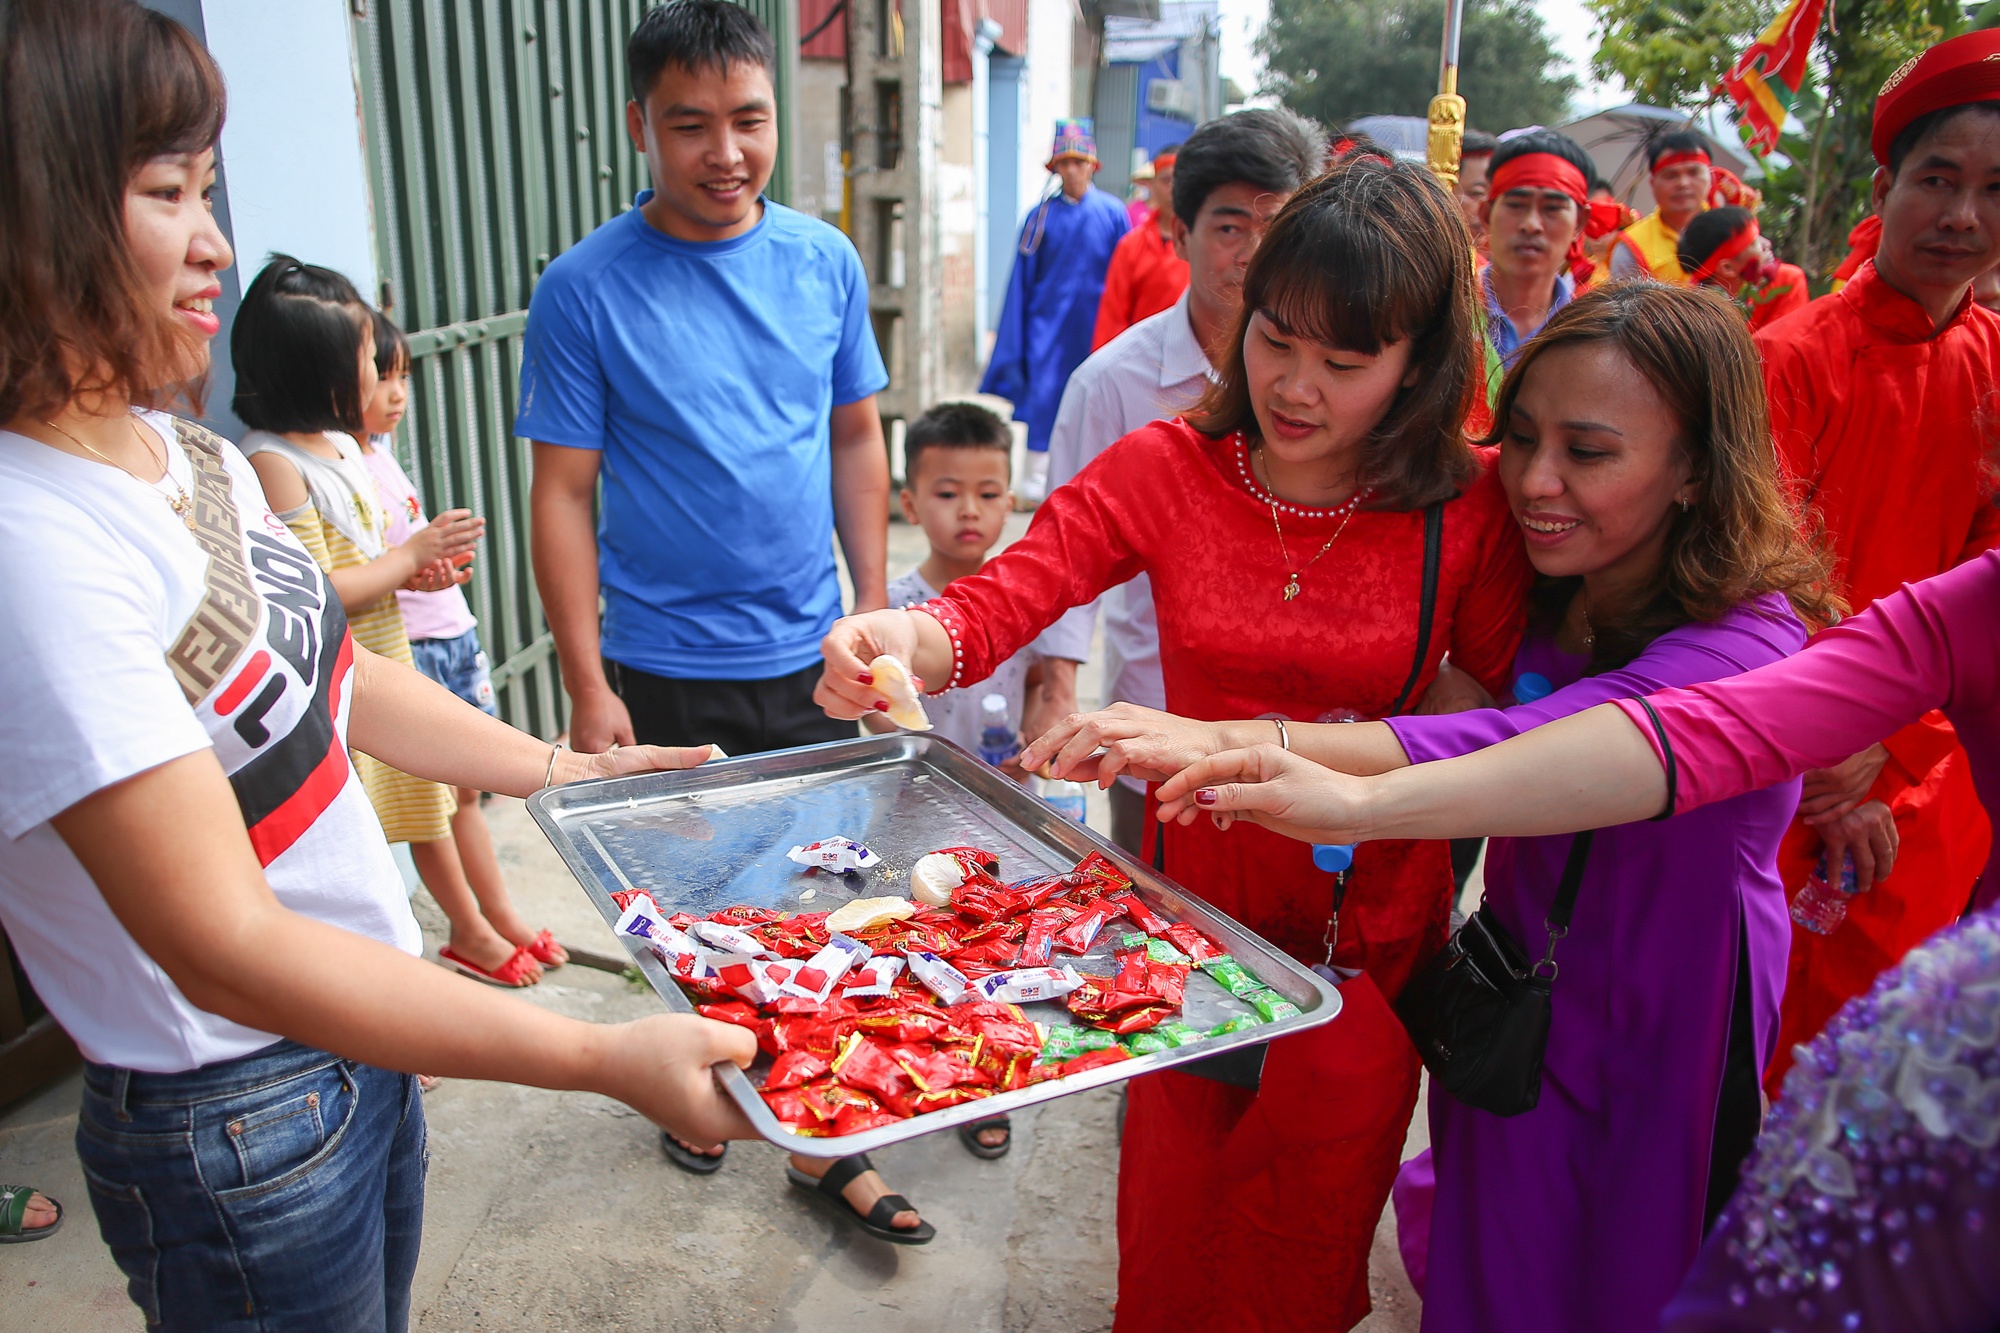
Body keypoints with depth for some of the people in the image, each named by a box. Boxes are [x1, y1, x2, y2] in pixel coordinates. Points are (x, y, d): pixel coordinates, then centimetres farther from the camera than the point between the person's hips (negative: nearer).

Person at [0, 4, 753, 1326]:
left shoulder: (189, 449, 0)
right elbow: (226, 949, -30)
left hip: (365, 1037, 8)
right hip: (239, 1129, -8)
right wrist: (604, 1056, -32)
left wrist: (566, 769, 11)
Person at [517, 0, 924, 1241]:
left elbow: (857, 438, 8)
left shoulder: (825, 260, 0)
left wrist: (874, 610, 5)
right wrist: (588, 686, -11)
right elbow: (563, 495, -8)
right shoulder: (586, 289, -10)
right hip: (664, 671, -2)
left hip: (809, 659, 3)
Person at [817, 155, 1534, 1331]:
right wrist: (905, 641, -43)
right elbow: (1002, 598, -22)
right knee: (1172, 1235, 18)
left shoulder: (1469, 507, -11)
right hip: (1196, 903, 1)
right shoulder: (1169, 469, -10)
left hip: (1373, 931, -1)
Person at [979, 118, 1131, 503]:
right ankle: (1036, 474, 6)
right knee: (1042, 391, -5)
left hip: (1094, 324, 1)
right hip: (1047, 321, 0)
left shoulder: (1113, 213, 1)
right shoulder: (1041, 216, 1)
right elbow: (1022, 279, 4)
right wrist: (1012, 336, 2)